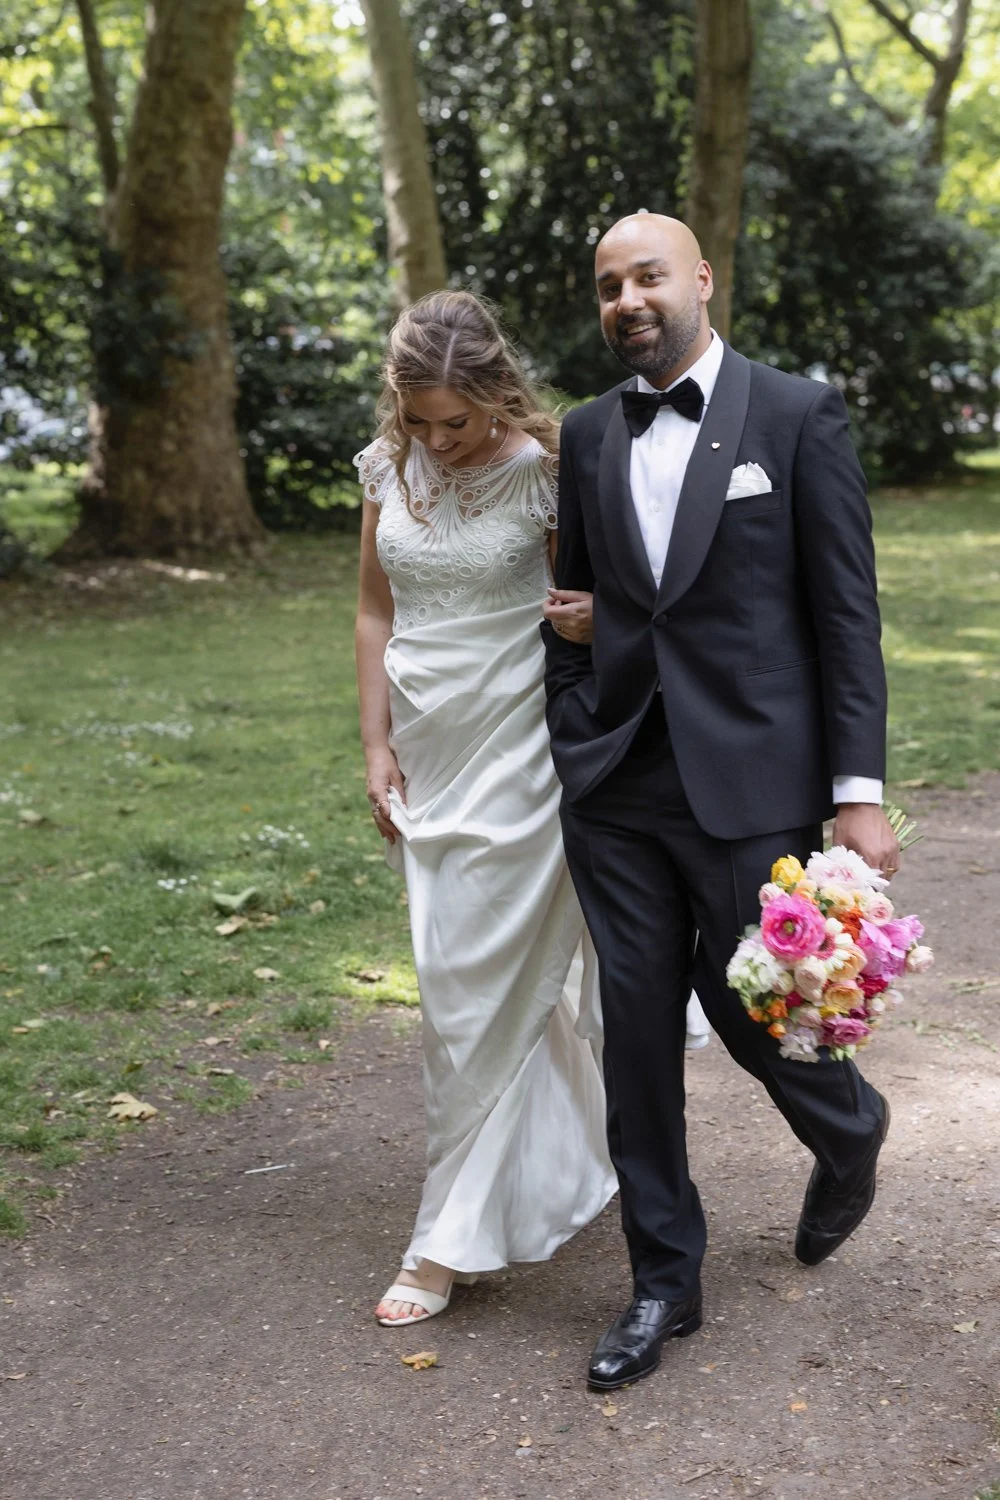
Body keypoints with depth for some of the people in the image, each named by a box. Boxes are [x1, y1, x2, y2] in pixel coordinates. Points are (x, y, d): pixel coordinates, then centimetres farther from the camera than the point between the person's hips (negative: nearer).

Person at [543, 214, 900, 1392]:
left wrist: (858, 792, -10)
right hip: (616, 791, 4)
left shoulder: (798, 416, -3)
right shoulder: (588, 435, 9)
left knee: (751, 1010, 5)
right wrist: (569, 755, 9)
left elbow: (847, 612, -5)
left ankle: (848, 1131, 40)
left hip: (750, 784, -4)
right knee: (637, 1032, 8)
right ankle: (663, 1281, 23)